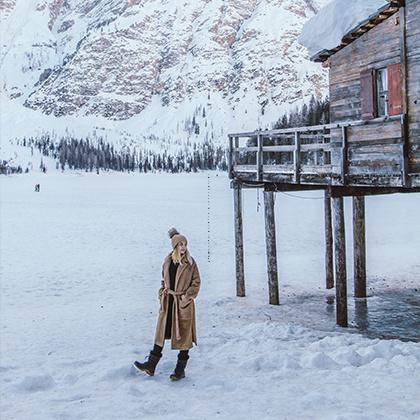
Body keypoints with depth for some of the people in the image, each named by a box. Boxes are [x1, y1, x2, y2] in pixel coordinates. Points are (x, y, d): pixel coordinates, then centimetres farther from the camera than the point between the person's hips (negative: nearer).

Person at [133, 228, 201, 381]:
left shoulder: (190, 262, -6)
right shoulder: (167, 261, 5)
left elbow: (196, 283, -3)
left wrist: (186, 297, -10)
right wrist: (163, 294, 6)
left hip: (183, 303, -4)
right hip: (168, 302, 4)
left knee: (183, 335, 3)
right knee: (161, 333, 8)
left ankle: (180, 369, 13)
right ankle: (150, 366, 14)